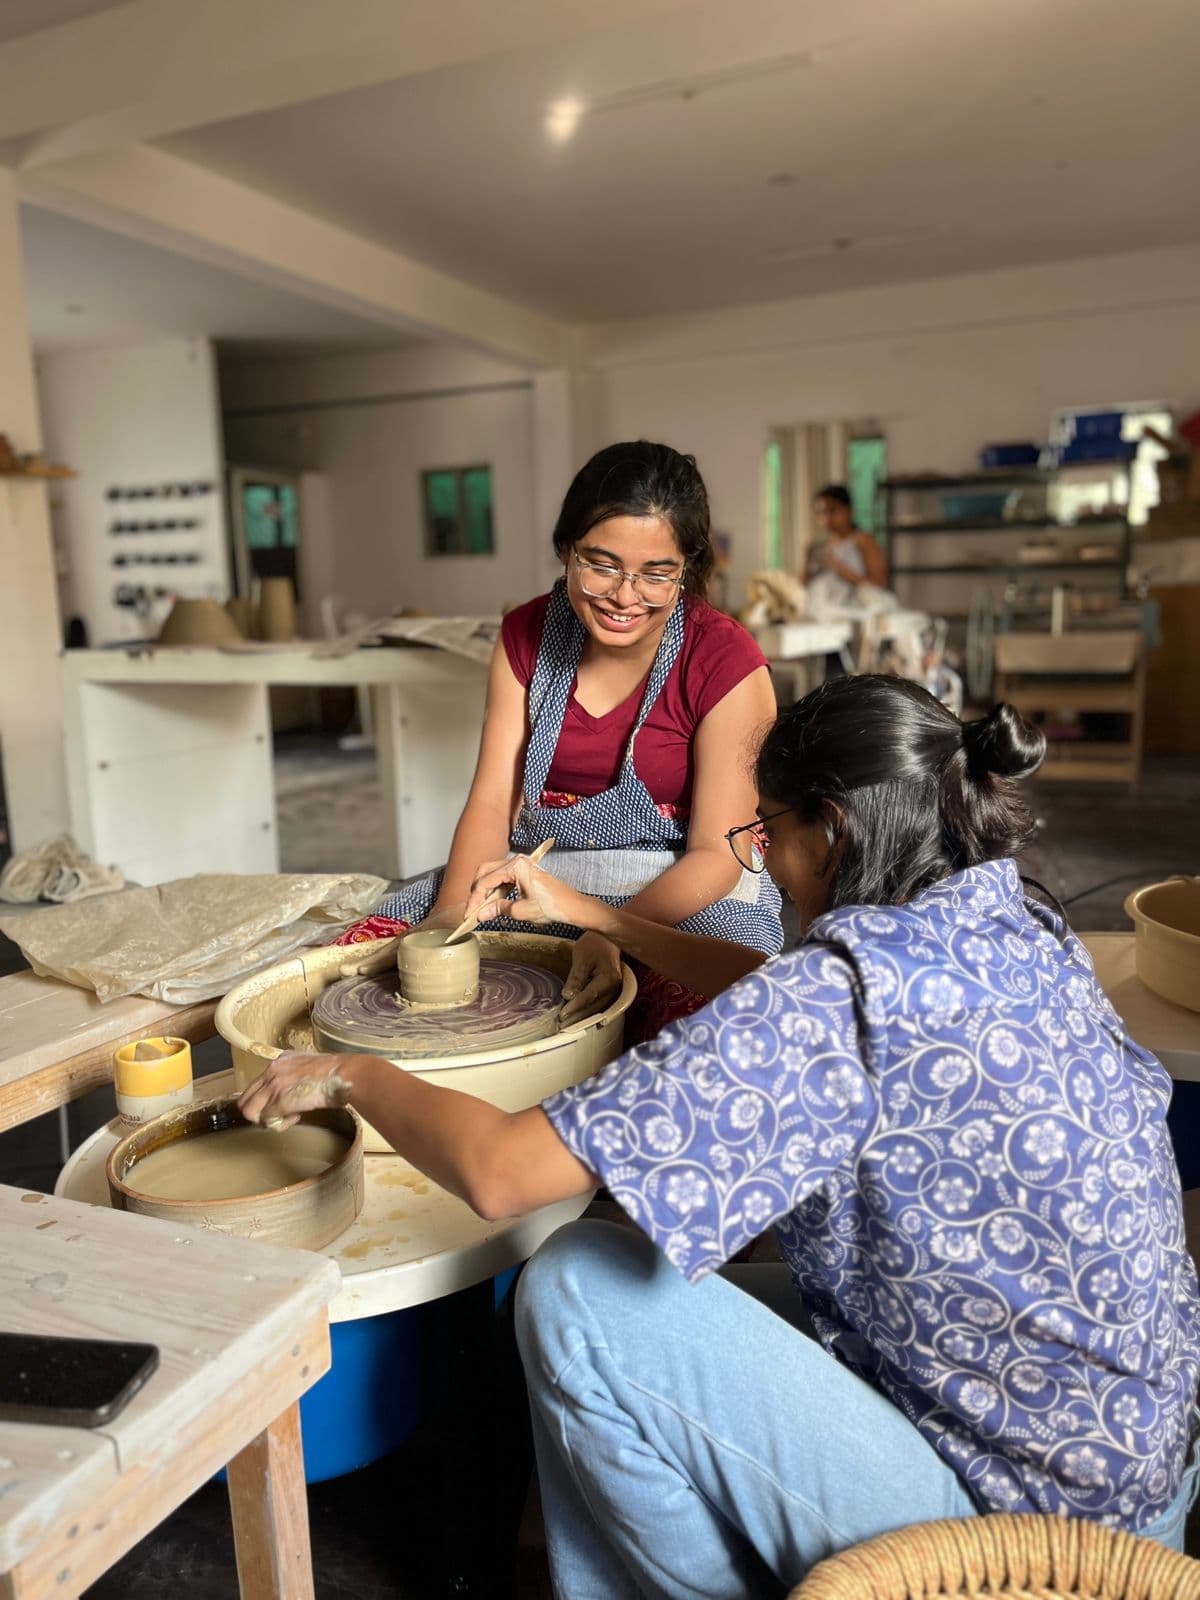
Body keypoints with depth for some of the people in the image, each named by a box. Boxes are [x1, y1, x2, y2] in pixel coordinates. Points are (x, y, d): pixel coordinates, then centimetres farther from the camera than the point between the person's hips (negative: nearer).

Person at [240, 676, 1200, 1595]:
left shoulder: (849, 987, -29)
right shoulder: (1017, 929, -1)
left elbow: (499, 1172, -27)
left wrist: (350, 1073, -8)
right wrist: (589, 914, 17)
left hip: (1008, 1521, -8)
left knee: (576, 1293, -9)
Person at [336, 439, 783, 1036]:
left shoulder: (726, 663, -14)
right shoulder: (527, 635, 0)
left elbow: (717, 852, -14)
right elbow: (493, 800, -3)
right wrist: (452, 910, -22)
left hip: (682, 893, -3)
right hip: (539, 871, 4)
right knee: (351, 959, -12)